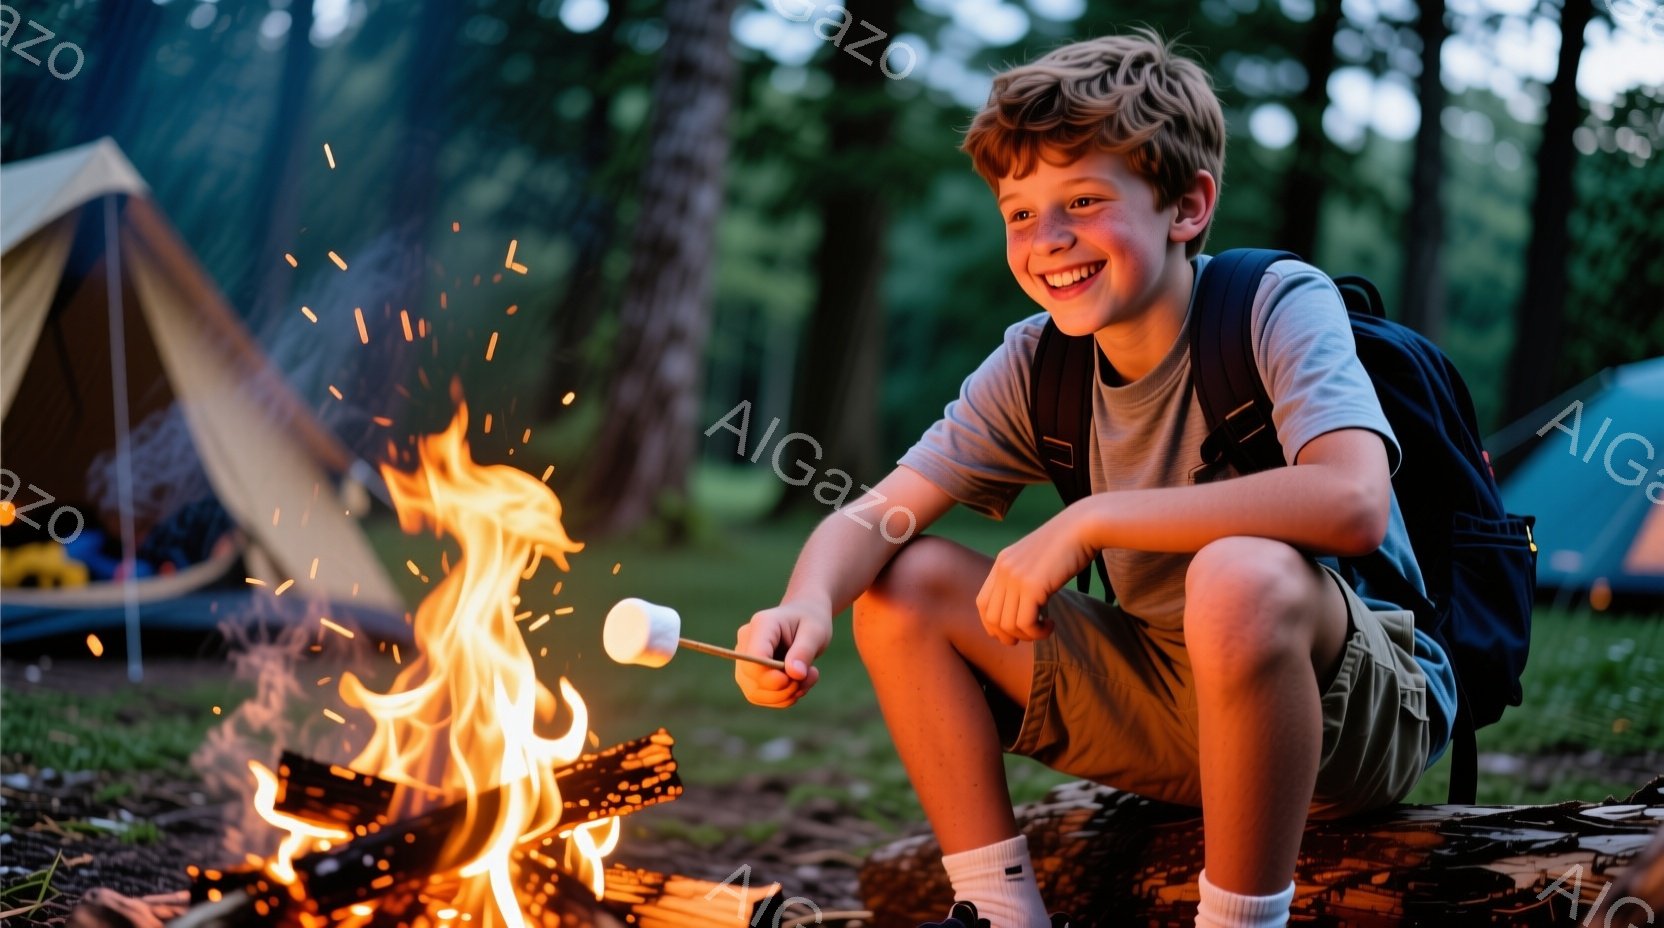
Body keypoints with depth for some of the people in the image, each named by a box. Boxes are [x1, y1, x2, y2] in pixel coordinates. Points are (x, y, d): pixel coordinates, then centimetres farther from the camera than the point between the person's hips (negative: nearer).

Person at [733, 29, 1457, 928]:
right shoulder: (1035, 364, -1)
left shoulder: (1279, 305, -17)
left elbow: (1353, 503, -35)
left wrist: (1089, 521, -32)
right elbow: (872, 520, -3)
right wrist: (807, 604, -28)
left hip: (1372, 706, -6)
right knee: (904, 584, -4)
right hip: (1172, 700, 6)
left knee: (1239, 574, -38)